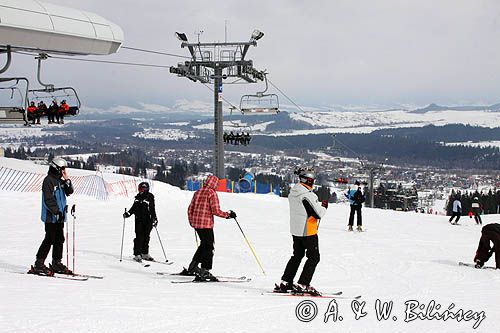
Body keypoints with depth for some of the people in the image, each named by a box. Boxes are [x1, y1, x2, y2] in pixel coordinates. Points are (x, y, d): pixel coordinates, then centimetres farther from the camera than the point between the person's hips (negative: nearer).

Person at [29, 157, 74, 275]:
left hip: (59, 217, 9)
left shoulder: (60, 181, 14)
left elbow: (69, 191, 12)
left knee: (59, 240, 10)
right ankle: (39, 264, -5)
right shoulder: (49, 180, -12)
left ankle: (56, 263, 19)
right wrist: (57, 211, -22)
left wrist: (67, 180, -1)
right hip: (51, 217, -9)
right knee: (49, 240, -9)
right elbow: (48, 199, -18)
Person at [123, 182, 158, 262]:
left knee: (146, 237, 5)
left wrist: (154, 218, -10)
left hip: (147, 220, -1)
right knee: (139, 237, -6)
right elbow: (133, 208, 17)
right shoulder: (138, 197, 9)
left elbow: (152, 209, -2)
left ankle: (145, 253, 17)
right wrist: (128, 213, 5)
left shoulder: (150, 197, -1)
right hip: (139, 220, 1)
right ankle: (137, 254, -4)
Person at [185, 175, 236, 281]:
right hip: (206, 224, -8)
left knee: (204, 244, 22)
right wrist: (228, 215, -3)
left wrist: (191, 221, 29)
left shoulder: (198, 192, 12)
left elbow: (190, 209, 15)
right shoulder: (212, 193, -11)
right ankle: (204, 272, -8)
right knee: (208, 247, -2)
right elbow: (215, 211, -16)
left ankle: (193, 267, 26)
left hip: (196, 223, 8)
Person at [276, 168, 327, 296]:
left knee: (297, 255, 20)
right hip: (308, 231, -8)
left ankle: (285, 283, 18)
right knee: (314, 257, 2)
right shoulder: (307, 195, -24)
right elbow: (318, 214, -21)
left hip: (295, 230, 9)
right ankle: (302, 285, -2)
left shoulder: (292, 193, 4)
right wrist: (324, 206, -1)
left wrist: (319, 205, 10)